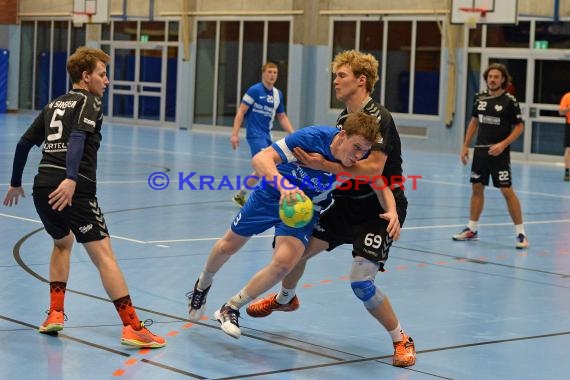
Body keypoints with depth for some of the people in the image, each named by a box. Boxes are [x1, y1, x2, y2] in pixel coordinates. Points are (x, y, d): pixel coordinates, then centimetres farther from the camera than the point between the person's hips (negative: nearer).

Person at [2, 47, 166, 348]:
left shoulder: (53, 105, 23)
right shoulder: (90, 102, 2)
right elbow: (77, 138, -17)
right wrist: (71, 179, -29)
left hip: (43, 187, 7)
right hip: (73, 190, -7)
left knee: (62, 242, 31)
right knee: (104, 256, -8)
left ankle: (55, 313, 23)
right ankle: (133, 328, -12)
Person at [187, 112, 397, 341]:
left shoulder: (360, 160, -25)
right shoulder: (312, 137, -35)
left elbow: (382, 185, -8)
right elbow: (260, 159, -39)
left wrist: (392, 211, -29)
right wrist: (283, 184, -57)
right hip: (271, 194, -1)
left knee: (283, 263, -22)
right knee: (228, 246, 16)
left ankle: (230, 309, 0)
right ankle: (203, 286, 50)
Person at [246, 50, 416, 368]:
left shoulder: (378, 118, -20)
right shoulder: (344, 118, 7)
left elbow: (373, 168, -30)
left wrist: (324, 165, -31)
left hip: (380, 209, -8)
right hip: (348, 204, 8)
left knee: (361, 280, -20)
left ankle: (402, 341, 0)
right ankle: (285, 298, 45)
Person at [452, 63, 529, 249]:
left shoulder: (509, 101, -9)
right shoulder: (479, 98, 6)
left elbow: (519, 127, -7)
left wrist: (503, 144, -18)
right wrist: (465, 146, 13)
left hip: (499, 154, -5)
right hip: (480, 151, 5)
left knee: (507, 191, -8)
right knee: (476, 188, 11)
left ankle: (521, 234, -2)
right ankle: (471, 230, 22)